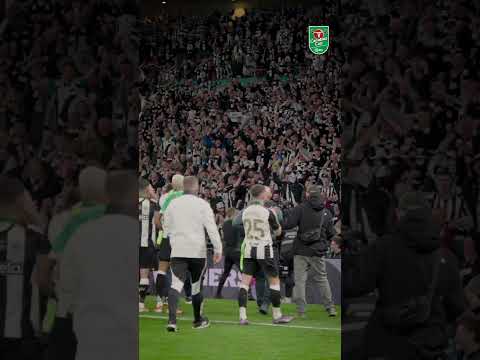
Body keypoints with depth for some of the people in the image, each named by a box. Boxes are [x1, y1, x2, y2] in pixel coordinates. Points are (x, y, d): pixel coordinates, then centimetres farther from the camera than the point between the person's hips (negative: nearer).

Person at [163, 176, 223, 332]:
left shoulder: (173, 204, 7)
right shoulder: (202, 204, -5)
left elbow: (166, 228, 17)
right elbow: (212, 228, -10)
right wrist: (218, 249, -6)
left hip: (177, 251, 2)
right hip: (198, 251, -2)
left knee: (176, 284, -7)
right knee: (196, 285, 14)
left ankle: (172, 320, -26)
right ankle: (198, 320, 28)